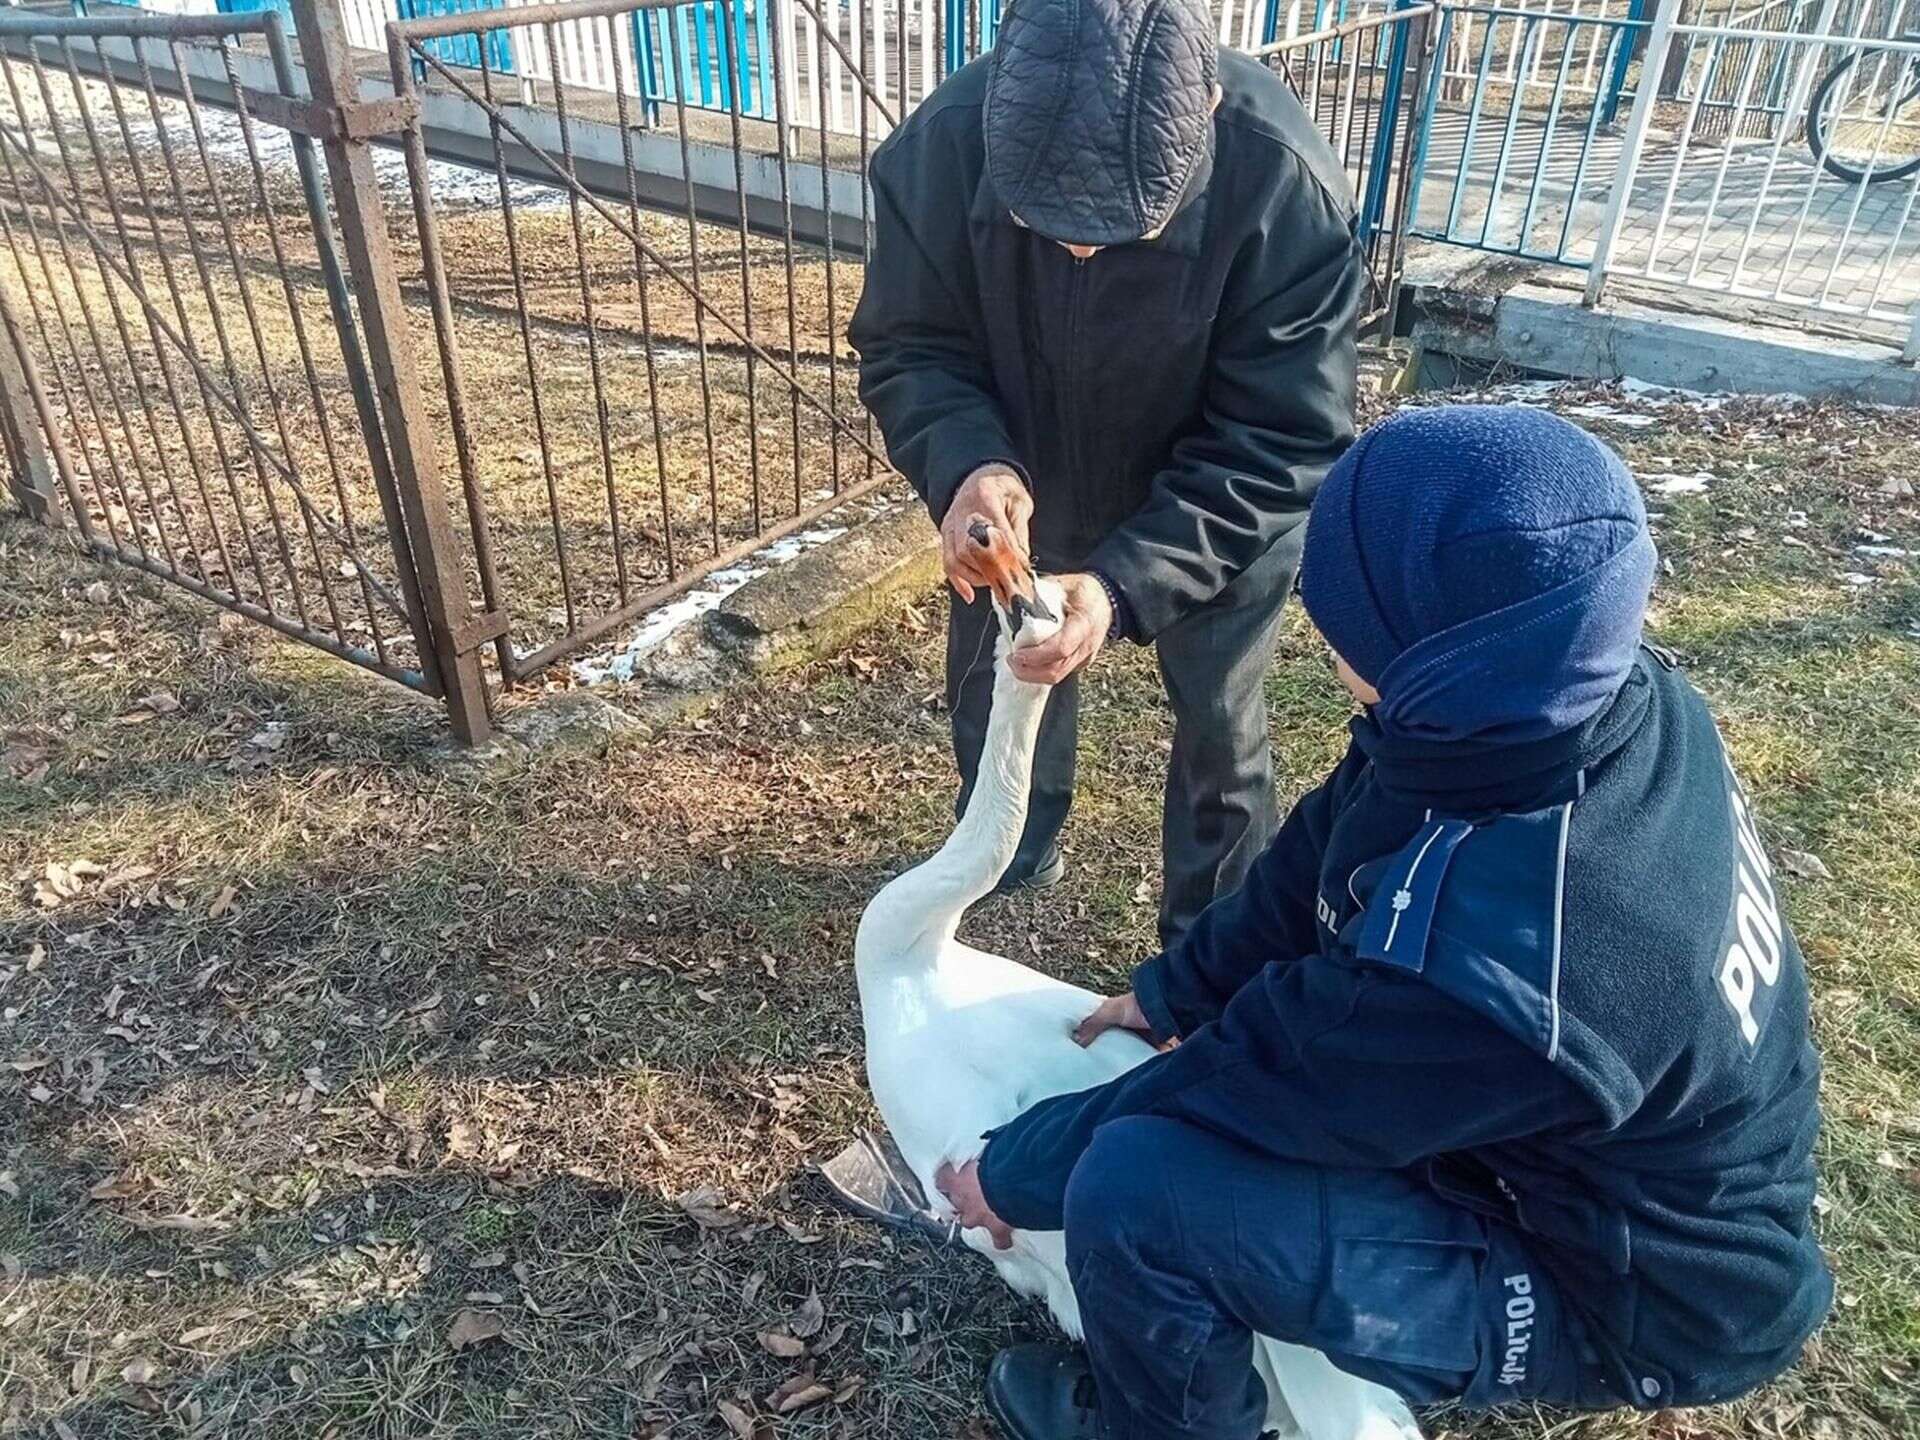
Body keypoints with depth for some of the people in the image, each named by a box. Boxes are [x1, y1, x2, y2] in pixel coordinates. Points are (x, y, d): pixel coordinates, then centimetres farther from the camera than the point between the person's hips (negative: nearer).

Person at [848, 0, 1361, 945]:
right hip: (1023, 487, 3)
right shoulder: (945, 143, -30)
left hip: (1219, 508, -2)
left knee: (1217, 716, 13)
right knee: (994, 682, 21)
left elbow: (1280, 444, -29)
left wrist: (1126, 583, -43)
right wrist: (968, 465, -40)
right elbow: (907, 348, -17)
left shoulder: (1282, 183, -35)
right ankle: (1009, 854, 53)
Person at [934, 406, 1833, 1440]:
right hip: (1621, 1173, 8)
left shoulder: (1477, 965, -42)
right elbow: (1323, 862, -3)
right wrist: (1176, 990, 9)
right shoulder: (1611, 700, -17)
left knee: (1135, 1187, -22)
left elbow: (1252, 1085, -24)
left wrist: (1013, 1172, -6)